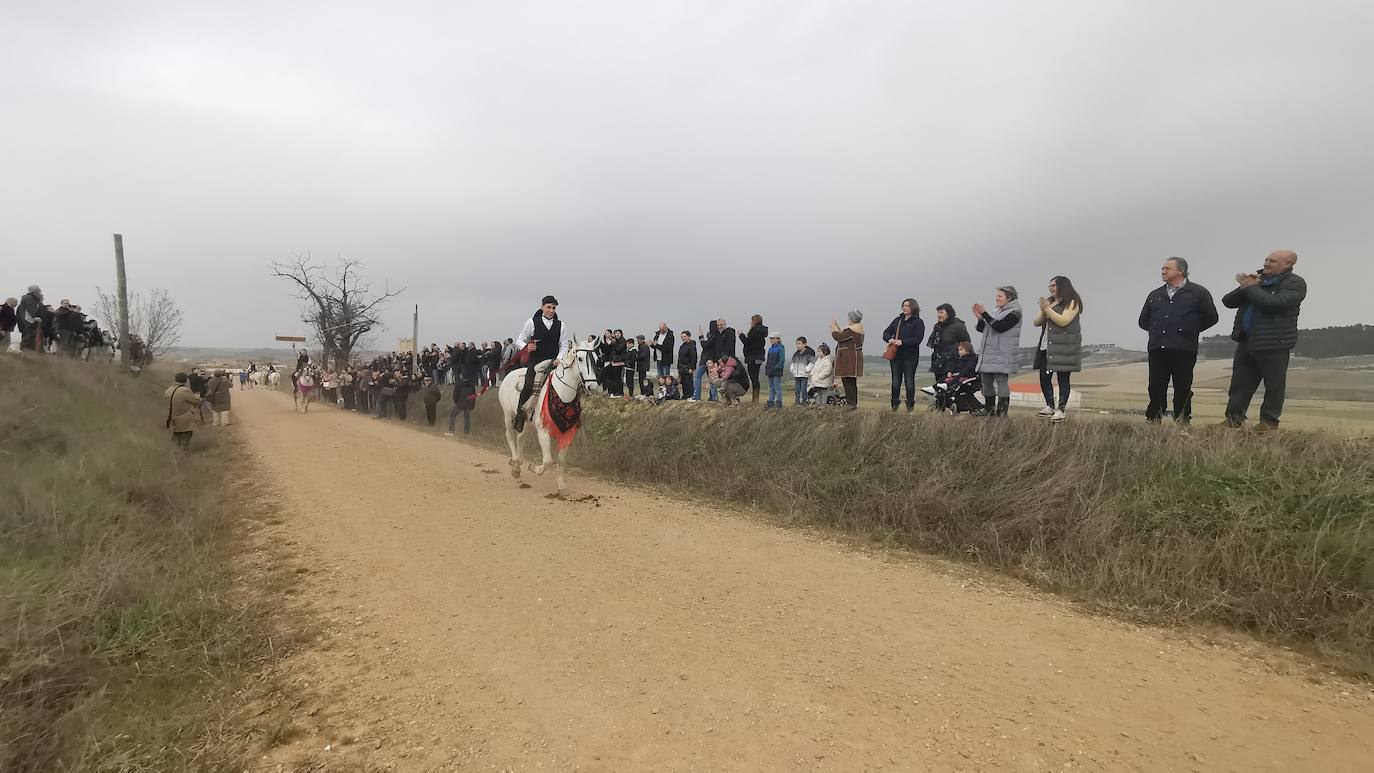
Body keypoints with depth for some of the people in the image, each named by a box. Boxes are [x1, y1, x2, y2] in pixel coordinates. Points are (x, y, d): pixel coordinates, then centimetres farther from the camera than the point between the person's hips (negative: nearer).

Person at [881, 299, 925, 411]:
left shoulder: (918, 322, -3)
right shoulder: (898, 320, 13)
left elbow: (918, 339, -14)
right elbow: (886, 333, 13)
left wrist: (902, 342, -22)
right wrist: (889, 339, -9)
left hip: (910, 356, -4)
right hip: (895, 355, 4)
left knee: (909, 382, 1)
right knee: (895, 382, 7)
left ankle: (910, 406, 12)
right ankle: (894, 405, 16)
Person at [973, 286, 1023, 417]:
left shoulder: (1014, 312, -5)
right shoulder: (995, 312, 20)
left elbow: (1000, 327, -19)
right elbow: (982, 329, 17)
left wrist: (984, 313, -18)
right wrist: (979, 318, -1)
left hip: (1003, 355, -8)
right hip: (988, 354, 8)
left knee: (1002, 381, -11)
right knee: (986, 382, 8)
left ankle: (1002, 412, -9)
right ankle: (990, 412, 17)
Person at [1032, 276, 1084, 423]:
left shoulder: (1072, 302, -3)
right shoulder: (1049, 302, 19)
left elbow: (1063, 321, -17)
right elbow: (1036, 323, 14)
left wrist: (1048, 309, -13)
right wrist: (1043, 311, -4)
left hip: (1064, 348, -7)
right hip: (1046, 347, 7)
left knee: (1062, 378, -6)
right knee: (1044, 377, 7)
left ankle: (1061, 410, -3)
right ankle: (1050, 406, 19)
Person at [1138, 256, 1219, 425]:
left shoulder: (1198, 292, 6)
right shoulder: (1155, 295, 18)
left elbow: (1211, 317, 5)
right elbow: (1143, 321, 24)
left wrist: (1191, 329, 7)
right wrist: (1158, 330, 14)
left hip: (1184, 350, -3)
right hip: (1157, 349, 3)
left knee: (1183, 389, 0)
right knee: (1156, 387, 3)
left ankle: (1182, 421, 11)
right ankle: (1153, 420, 12)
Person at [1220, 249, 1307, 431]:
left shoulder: (1294, 283, -4)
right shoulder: (1257, 279, 16)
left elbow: (1273, 303, -22)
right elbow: (1228, 301, 11)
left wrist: (1250, 287, -12)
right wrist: (1243, 288, -6)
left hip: (1274, 343, -6)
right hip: (1246, 341, 6)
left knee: (1274, 385, 2)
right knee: (1240, 382, 8)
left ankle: (1269, 421, 10)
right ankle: (1234, 418, 13)